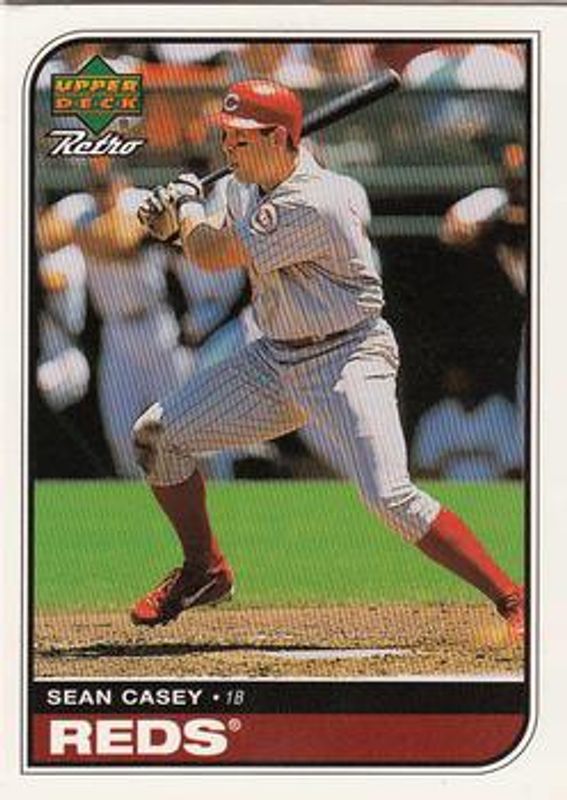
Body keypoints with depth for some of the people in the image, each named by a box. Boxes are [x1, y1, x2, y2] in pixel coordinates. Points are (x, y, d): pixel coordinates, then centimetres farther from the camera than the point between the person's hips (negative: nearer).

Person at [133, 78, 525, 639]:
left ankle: (513, 601, -18)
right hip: (275, 359, 9)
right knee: (157, 434, 4)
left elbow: (211, 255, -19)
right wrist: (175, 226, 3)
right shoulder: (248, 183, 2)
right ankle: (205, 571, 23)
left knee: (389, 496, -25)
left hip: (348, 357, -9)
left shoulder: (312, 204, -27)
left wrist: (188, 204, 1)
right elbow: (228, 247, 22)